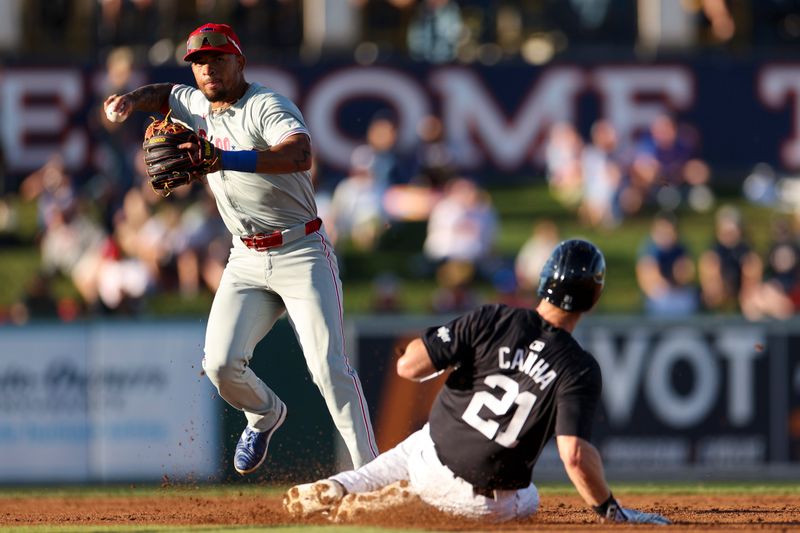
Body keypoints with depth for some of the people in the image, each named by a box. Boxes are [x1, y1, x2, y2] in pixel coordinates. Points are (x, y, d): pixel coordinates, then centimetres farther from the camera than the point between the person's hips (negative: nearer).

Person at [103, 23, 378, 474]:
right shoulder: (195, 107, 9)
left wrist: (224, 159, -44)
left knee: (329, 368, -15)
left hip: (302, 254, -6)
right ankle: (265, 414, 22)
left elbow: (300, 154, -35)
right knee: (221, 362, -10)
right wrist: (130, 101, 8)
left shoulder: (268, 107, -14)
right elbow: (162, 94, 32)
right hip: (247, 262, 6)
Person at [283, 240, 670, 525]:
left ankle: (331, 490, 10)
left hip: (431, 454, 3)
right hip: (485, 505, -3)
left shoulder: (490, 320, -13)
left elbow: (409, 366, -14)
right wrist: (610, 511, -15)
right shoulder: (580, 370, -18)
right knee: (525, 501, 33)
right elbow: (575, 456, -27)